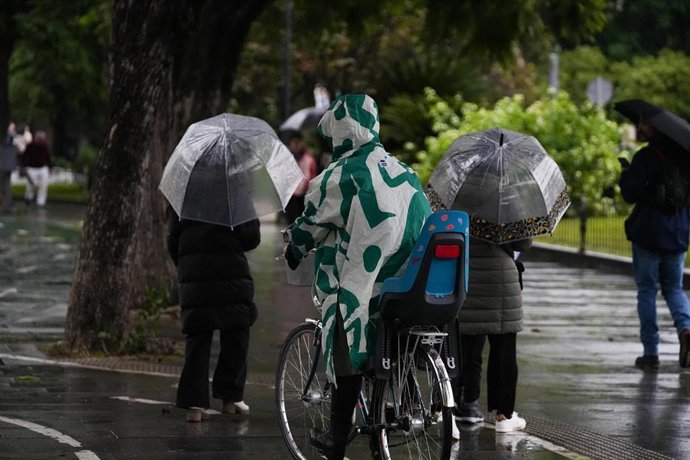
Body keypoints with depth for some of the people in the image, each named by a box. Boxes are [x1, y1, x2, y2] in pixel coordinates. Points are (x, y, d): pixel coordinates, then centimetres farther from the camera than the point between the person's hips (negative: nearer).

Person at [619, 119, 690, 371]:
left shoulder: (645, 157, -14)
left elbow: (630, 194, -17)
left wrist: (625, 172, -1)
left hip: (648, 235, -5)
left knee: (646, 291, 5)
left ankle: (650, 353, 3)